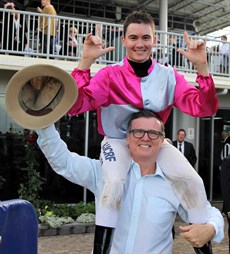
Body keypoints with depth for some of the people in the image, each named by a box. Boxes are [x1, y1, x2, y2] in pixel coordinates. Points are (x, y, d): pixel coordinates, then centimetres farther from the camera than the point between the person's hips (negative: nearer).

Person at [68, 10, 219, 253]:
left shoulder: (169, 76, -5)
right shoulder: (109, 74, -13)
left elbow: (203, 108, -13)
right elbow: (74, 106, -25)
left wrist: (202, 67, -26)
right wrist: (85, 61, -35)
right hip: (118, 142, -3)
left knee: (193, 181, -14)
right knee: (115, 182, -32)